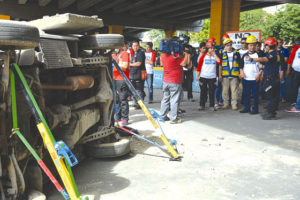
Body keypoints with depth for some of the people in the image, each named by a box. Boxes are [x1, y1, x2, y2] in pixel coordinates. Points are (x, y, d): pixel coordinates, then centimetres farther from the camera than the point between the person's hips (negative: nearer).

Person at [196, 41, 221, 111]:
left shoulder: (215, 56, 8)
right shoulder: (203, 56, 4)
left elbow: (219, 62, -11)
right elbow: (199, 66, 3)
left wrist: (214, 54, -7)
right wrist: (197, 75, -1)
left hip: (212, 77, 1)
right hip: (203, 76, -1)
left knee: (212, 92, 3)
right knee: (203, 91, 4)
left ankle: (212, 105, 10)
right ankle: (202, 105, 13)